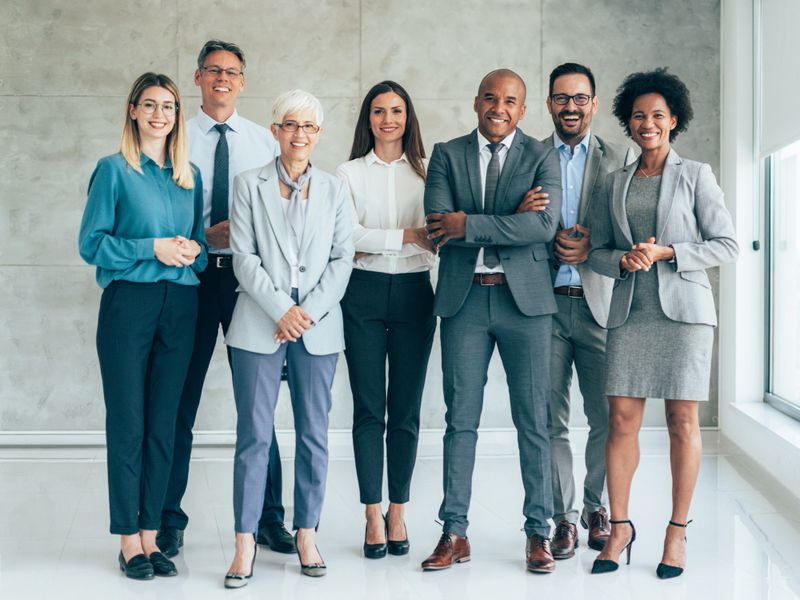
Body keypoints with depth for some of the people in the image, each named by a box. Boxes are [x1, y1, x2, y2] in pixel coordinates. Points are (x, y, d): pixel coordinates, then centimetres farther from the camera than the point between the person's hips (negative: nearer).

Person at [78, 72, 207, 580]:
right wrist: (152, 248, -15)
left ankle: (151, 534, 14)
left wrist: (194, 250, -4)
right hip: (129, 303, -4)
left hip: (180, 305, 4)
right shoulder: (115, 170, 0)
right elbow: (92, 243, -5)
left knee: (163, 423, 7)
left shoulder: (191, 175, 13)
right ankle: (129, 541, 7)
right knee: (127, 422, -1)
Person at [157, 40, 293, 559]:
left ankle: (270, 516, 16)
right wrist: (203, 236, -14)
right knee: (180, 401, 3)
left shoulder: (264, 141, 9)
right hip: (191, 275, -1)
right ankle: (170, 518, 15)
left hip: (250, 274, 1)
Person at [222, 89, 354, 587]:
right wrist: (281, 309, -12)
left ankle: (307, 535, 15)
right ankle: (246, 542, 2)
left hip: (319, 325, 2)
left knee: (314, 434, 5)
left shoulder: (334, 190, 12)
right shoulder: (250, 185, 6)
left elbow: (343, 258, 5)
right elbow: (244, 257, -2)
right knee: (254, 434, -3)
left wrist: (309, 311, -8)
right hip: (260, 323, -2)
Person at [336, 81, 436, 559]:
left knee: (406, 409, 4)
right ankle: (374, 516, 7)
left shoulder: (425, 173, 9)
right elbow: (348, 236, -6)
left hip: (413, 292, 1)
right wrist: (406, 236, -11)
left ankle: (398, 513, 13)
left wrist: (373, 242, -11)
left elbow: (435, 240, 2)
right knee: (369, 408, 0)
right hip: (364, 293, -1)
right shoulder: (350, 173, 6)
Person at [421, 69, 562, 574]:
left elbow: (545, 224, -12)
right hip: (464, 299, 1)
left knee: (533, 421, 4)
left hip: (524, 300, -1)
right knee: (461, 419, 5)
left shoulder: (542, 157, 4)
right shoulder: (447, 155, 8)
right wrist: (513, 221, -12)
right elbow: (438, 224, -7)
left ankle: (539, 532, 13)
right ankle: (455, 533, 11)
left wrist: (470, 224, -14)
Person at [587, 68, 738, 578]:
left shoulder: (695, 175, 4)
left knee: (683, 421, -1)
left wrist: (666, 253, -11)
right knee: (622, 419, -2)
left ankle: (678, 531, 8)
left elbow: (727, 244, -1)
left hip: (683, 307, -3)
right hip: (630, 311, 3)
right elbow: (597, 250, 14)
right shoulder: (616, 182, 13)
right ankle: (620, 527, 6)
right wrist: (623, 260, -7)